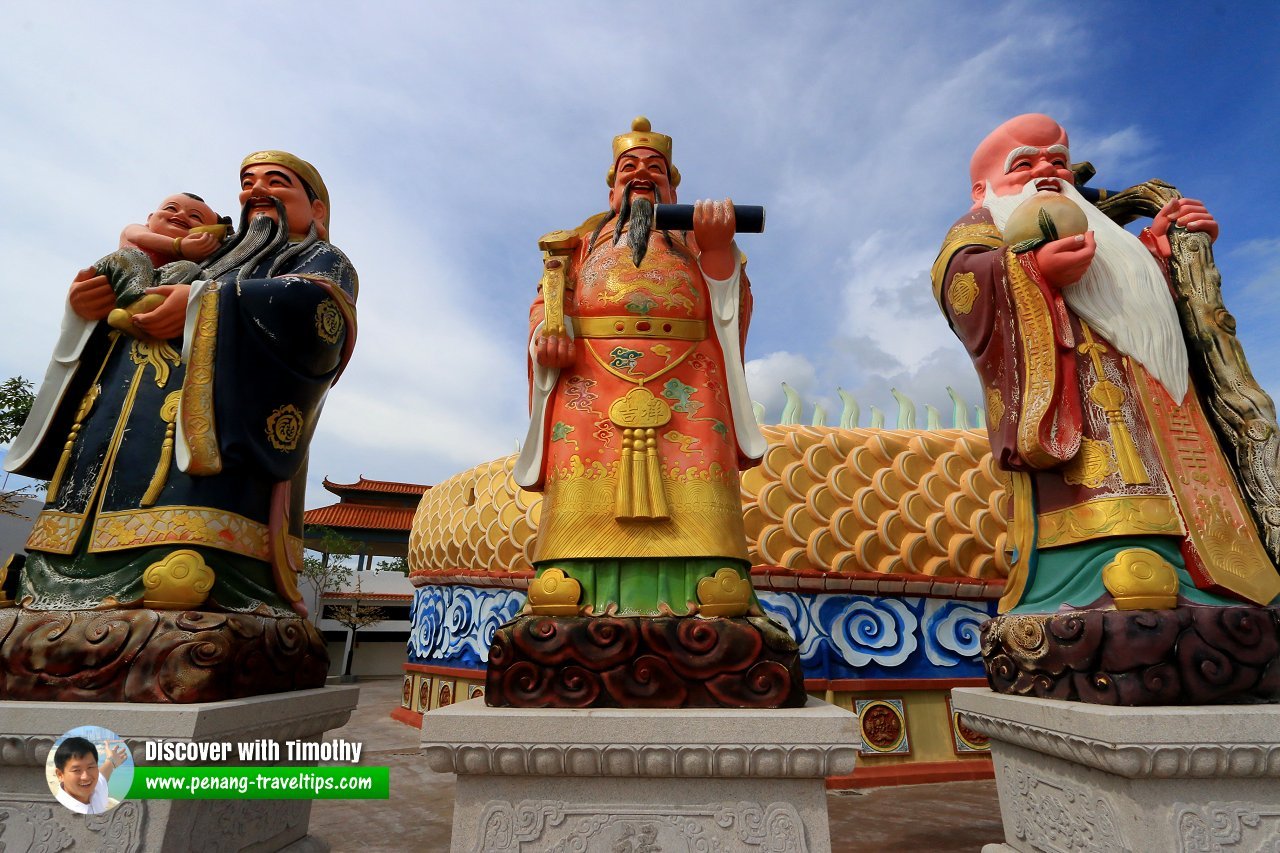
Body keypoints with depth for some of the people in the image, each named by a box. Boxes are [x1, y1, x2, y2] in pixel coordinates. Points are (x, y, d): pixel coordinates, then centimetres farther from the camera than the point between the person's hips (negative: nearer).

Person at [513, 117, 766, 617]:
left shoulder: (695, 235, 33)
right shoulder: (582, 240, 35)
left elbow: (732, 307, 15)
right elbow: (547, 303, 19)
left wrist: (719, 246, -5)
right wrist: (549, 331, -5)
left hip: (686, 378, 0)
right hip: (590, 376, 1)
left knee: (695, 509, -19)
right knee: (583, 505, -18)